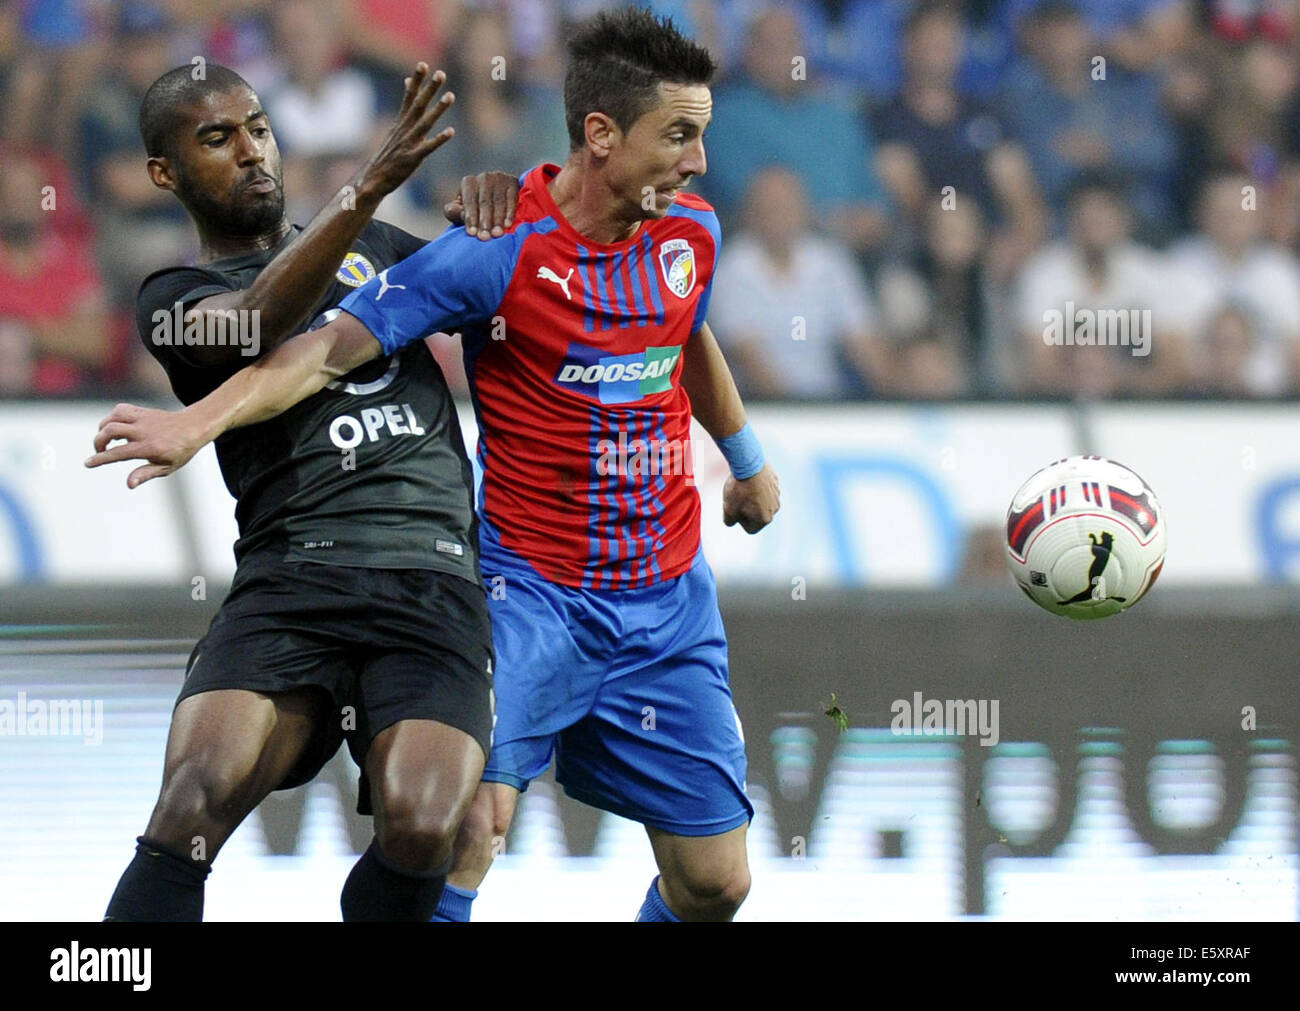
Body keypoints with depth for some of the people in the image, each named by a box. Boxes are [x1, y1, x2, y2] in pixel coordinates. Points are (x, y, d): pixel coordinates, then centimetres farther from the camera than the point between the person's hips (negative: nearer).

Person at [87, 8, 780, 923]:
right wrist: (200, 421, -35)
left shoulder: (692, 233, 3)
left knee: (713, 883, 2)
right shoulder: (499, 250, -15)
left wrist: (747, 457, 41)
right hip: (532, 588, -5)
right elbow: (339, 342, -21)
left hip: (670, 601, 5)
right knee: (470, 822, -24)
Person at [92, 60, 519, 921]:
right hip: (293, 580, -2)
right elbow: (257, 323, -12)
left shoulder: (373, 247, 26)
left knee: (421, 829, -23)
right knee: (196, 801, -27)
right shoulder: (176, 299, 10)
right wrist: (373, 184, -24)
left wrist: (492, 208, 8)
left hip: (435, 582, 2)